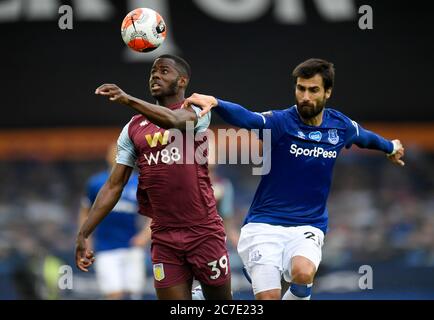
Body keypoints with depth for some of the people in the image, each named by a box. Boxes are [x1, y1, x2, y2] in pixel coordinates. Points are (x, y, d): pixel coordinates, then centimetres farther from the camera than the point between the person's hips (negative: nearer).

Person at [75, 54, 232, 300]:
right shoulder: (133, 129, 11)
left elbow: (174, 121, -26)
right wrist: (84, 233, 2)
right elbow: (114, 186, 10)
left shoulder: (196, 111, -1)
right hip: (164, 238, 3)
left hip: (204, 232, -3)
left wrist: (129, 100, -39)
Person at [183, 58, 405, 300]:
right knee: (268, 296, -14)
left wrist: (391, 147, 47)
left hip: (307, 228, 2)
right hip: (264, 225, -2)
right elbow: (246, 118, -32)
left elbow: (366, 137, 27)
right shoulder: (281, 122, -11)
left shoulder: (342, 127, 3)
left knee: (303, 273, -30)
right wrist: (214, 102, -53)